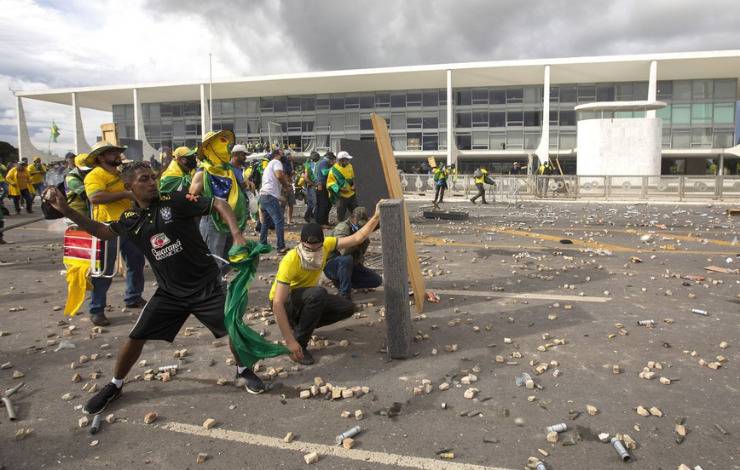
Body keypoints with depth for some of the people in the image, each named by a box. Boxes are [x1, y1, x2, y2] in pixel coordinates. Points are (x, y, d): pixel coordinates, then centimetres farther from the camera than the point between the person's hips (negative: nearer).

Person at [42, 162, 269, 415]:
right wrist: (65, 209, 8)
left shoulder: (175, 201, -13)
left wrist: (237, 235, -29)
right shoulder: (130, 219, 0)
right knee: (136, 337, 4)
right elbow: (103, 231, 17)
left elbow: (219, 204, -14)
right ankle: (115, 385, 30)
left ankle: (243, 370, 25)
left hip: (205, 285, -3)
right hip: (170, 292, 3)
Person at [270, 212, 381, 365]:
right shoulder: (290, 261, -34)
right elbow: (277, 304, -36)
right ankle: (300, 343, -19)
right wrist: (290, 341, -39)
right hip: (284, 302, -7)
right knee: (318, 293, -35)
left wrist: (376, 217, -20)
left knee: (347, 307, -7)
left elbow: (357, 238, -9)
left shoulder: (325, 245, -17)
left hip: (309, 299, 7)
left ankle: (299, 324, 6)